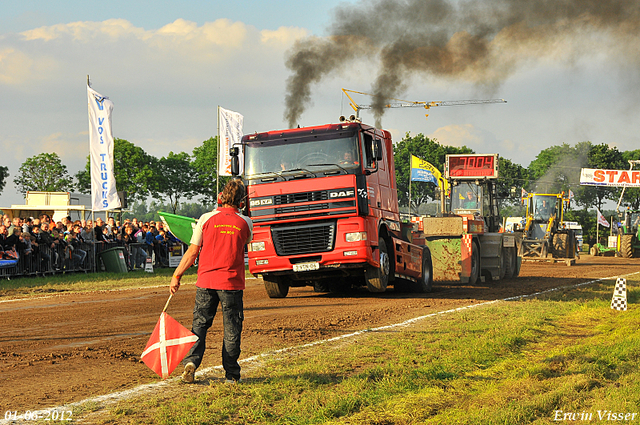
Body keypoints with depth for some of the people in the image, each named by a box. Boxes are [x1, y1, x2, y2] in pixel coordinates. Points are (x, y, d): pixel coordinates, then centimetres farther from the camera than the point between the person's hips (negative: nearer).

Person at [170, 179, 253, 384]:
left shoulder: (207, 219, -2)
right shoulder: (245, 223, 1)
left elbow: (192, 252, 0)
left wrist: (177, 276, 8)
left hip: (206, 280, 0)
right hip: (232, 282, 0)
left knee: (200, 323, 9)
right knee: (232, 328, 7)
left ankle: (191, 361, -8)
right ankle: (231, 373, 8)